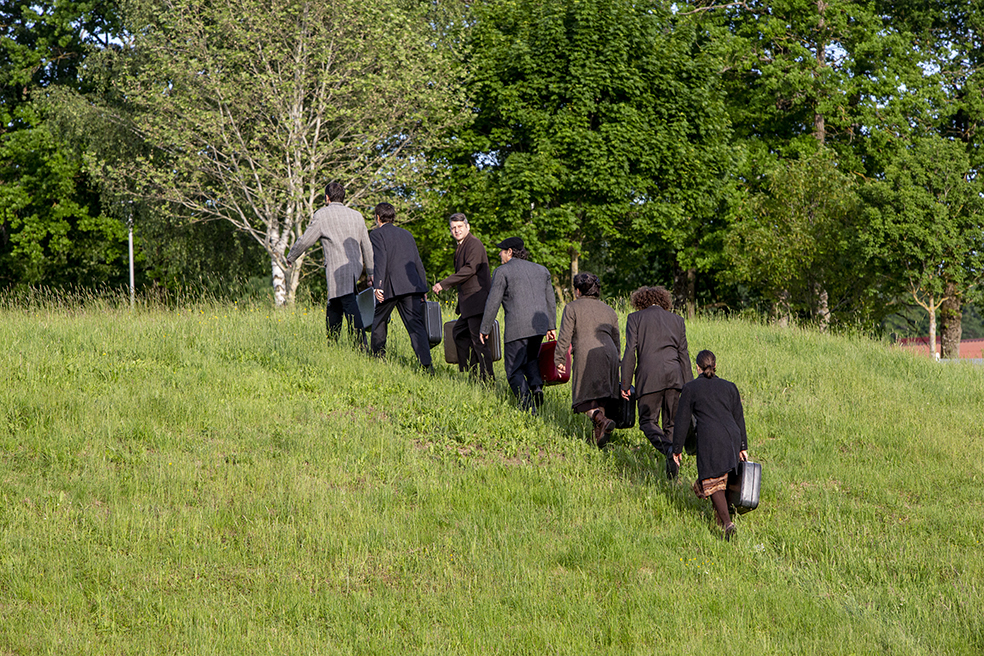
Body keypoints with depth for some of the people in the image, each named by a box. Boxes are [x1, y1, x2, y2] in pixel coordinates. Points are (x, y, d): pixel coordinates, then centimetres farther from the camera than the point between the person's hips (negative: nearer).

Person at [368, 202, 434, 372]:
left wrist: (377, 286, -19)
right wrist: (423, 289, 22)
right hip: (411, 287, 4)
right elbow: (418, 263, 20)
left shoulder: (377, 234, 3)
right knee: (416, 326, -5)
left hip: (390, 288, -4)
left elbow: (380, 260, -13)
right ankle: (426, 362, -20)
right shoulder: (407, 234, 21)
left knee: (379, 323, 17)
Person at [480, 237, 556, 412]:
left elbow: (493, 303, -4)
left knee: (514, 370, 2)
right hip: (540, 325, 6)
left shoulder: (502, 272, -2)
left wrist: (485, 329, 3)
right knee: (531, 358, 28)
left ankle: (529, 407, -12)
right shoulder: (541, 270, 16)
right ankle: (536, 386, 1)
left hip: (517, 327, -6)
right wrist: (551, 326, 23)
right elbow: (550, 301, 18)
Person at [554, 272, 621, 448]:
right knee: (600, 393, 9)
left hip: (585, 356, -5)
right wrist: (615, 363, 31)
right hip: (608, 354, 5)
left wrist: (559, 359, 2)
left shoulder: (572, 308, 6)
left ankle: (601, 420, -30)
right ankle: (600, 433, 2)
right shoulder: (609, 311, 22)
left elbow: (564, 336, -2)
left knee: (585, 397, -5)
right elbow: (615, 340, 25)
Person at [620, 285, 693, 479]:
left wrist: (625, 384, 2)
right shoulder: (677, 320, 17)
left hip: (648, 377, -3)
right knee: (671, 423, 11)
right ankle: (672, 473, 5)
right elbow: (683, 355, 13)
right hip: (674, 375, 3)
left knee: (648, 421, 6)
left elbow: (630, 352, 0)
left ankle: (668, 448, -24)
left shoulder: (635, 318, 8)